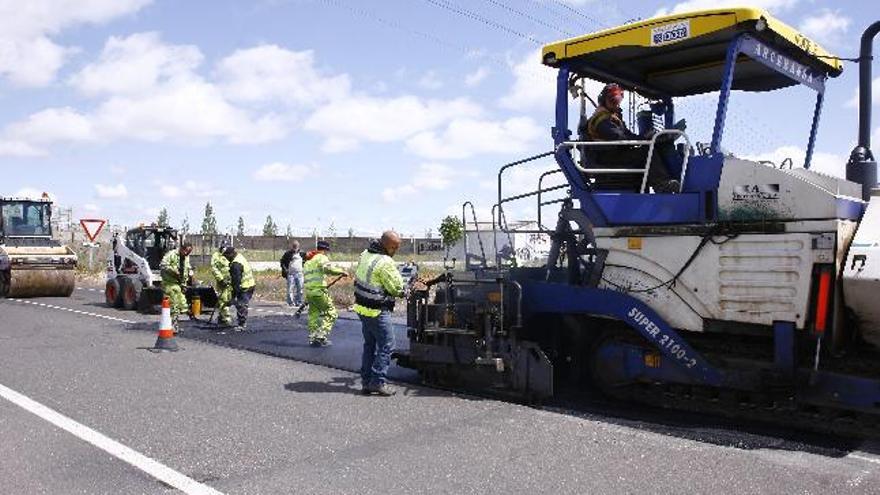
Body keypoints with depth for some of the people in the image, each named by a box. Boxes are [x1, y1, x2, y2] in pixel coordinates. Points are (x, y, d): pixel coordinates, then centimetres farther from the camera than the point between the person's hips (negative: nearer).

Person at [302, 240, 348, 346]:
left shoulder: (308, 260, 23)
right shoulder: (321, 257, -4)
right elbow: (328, 268, -26)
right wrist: (341, 272, -16)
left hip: (308, 291, 9)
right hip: (319, 290, -9)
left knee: (313, 315, 16)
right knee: (331, 313, -1)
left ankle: (313, 339, 18)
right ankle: (321, 337, -6)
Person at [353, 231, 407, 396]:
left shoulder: (365, 254, 5)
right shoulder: (385, 262, -22)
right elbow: (397, 287, -16)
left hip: (361, 306, 9)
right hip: (377, 311, -9)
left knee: (369, 345, 17)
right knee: (386, 345, 1)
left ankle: (366, 382, 20)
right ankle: (377, 382, 1)